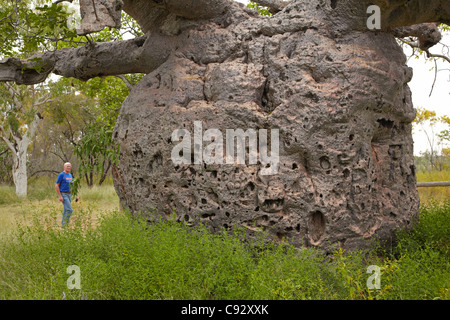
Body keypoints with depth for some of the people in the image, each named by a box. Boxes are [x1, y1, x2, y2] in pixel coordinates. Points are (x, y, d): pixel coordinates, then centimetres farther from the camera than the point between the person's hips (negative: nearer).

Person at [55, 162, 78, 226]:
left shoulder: (70, 175, 12)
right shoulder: (61, 175, -12)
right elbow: (56, 186, -14)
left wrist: (76, 195, 10)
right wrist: (60, 196, -20)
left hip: (68, 195, 8)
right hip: (63, 195, -8)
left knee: (66, 211, 9)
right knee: (69, 210, -15)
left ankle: (63, 225, 14)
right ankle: (64, 224, -6)